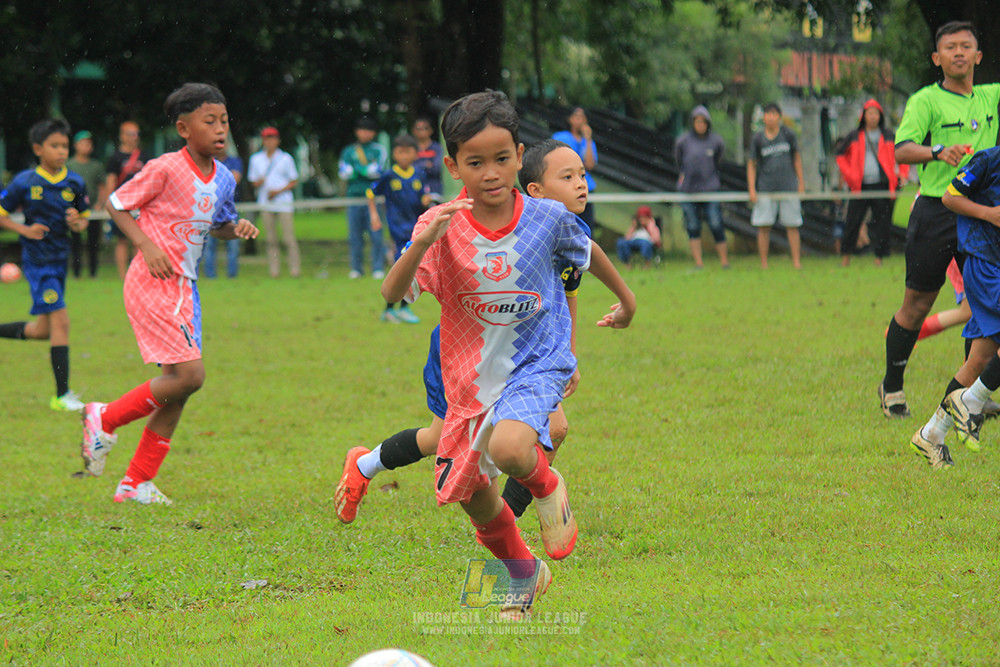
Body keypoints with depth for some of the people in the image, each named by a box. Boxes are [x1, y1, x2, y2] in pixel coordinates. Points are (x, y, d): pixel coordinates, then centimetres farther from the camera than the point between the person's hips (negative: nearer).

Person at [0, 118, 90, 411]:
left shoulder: (75, 183, 3)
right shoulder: (25, 183, -9)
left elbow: (84, 219, 14)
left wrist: (77, 223, -9)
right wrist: (25, 230, -15)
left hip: (60, 258, 6)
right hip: (37, 262, -6)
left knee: (43, 330, 12)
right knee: (60, 321, -13)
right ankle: (62, 395, -9)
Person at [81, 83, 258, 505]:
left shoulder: (223, 179, 6)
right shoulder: (166, 170, -15)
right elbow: (116, 204, -6)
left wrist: (236, 229, 1)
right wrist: (147, 245, -17)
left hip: (184, 288, 8)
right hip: (152, 284, -8)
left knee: (179, 382, 7)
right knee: (189, 374, -17)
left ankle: (136, 483, 16)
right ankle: (105, 419, 4)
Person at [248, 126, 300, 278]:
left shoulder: (286, 159, 3)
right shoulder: (256, 159, 11)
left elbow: (294, 181, 5)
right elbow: (253, 181, 15)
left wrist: (279, 191, -10)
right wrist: (258, 183, -9)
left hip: (284, 202, -3)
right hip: (265, 203, 3)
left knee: (288, 237, -7)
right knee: (270, 239, 1)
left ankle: (295, 269, -3)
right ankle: (274, 270, 4)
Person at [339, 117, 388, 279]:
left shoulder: (379, 150, 6)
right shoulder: (348, 151, 13)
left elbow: (378, 171, -7)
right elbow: (343, 173, 1)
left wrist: (357, 168, -5)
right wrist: (366, 170, -8)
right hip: (354, 197, 3)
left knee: (376, 234, -6)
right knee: (355, 235, 4)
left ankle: (378, 268, -1)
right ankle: (356, 268, 12)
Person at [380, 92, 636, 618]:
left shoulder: (548, 218, -12)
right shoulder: (442, 228, -15)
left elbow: (585, 252, 12)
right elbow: (391, 295, -26)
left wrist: (625, 296, 28)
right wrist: (421, 245, -43)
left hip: (537, 365, -2)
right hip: (471, 375, 2)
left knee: (508, 448, -32)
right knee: (472, 496, 11)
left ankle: (548, 488, 4)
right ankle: (524, 577, 39)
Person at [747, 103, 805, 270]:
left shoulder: (788, 135, 3)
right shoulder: (757, 139, 1)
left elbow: (796, 157, 14)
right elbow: (752, 164, 6)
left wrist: (801, 182, 12)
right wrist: (752, 190, -2)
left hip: (788, 187, 1)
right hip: (766, 190, -1)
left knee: (792, 226, 0)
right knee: (763, 226, -3)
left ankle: (796, 262, 5)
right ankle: (764, 264, 4)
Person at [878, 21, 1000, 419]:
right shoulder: (926, 101, -5)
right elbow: (901, 151, -18)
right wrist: (939, 152, -37)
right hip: (936, 211, -4)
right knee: (917, 305, 4)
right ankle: (892, 387, 20)